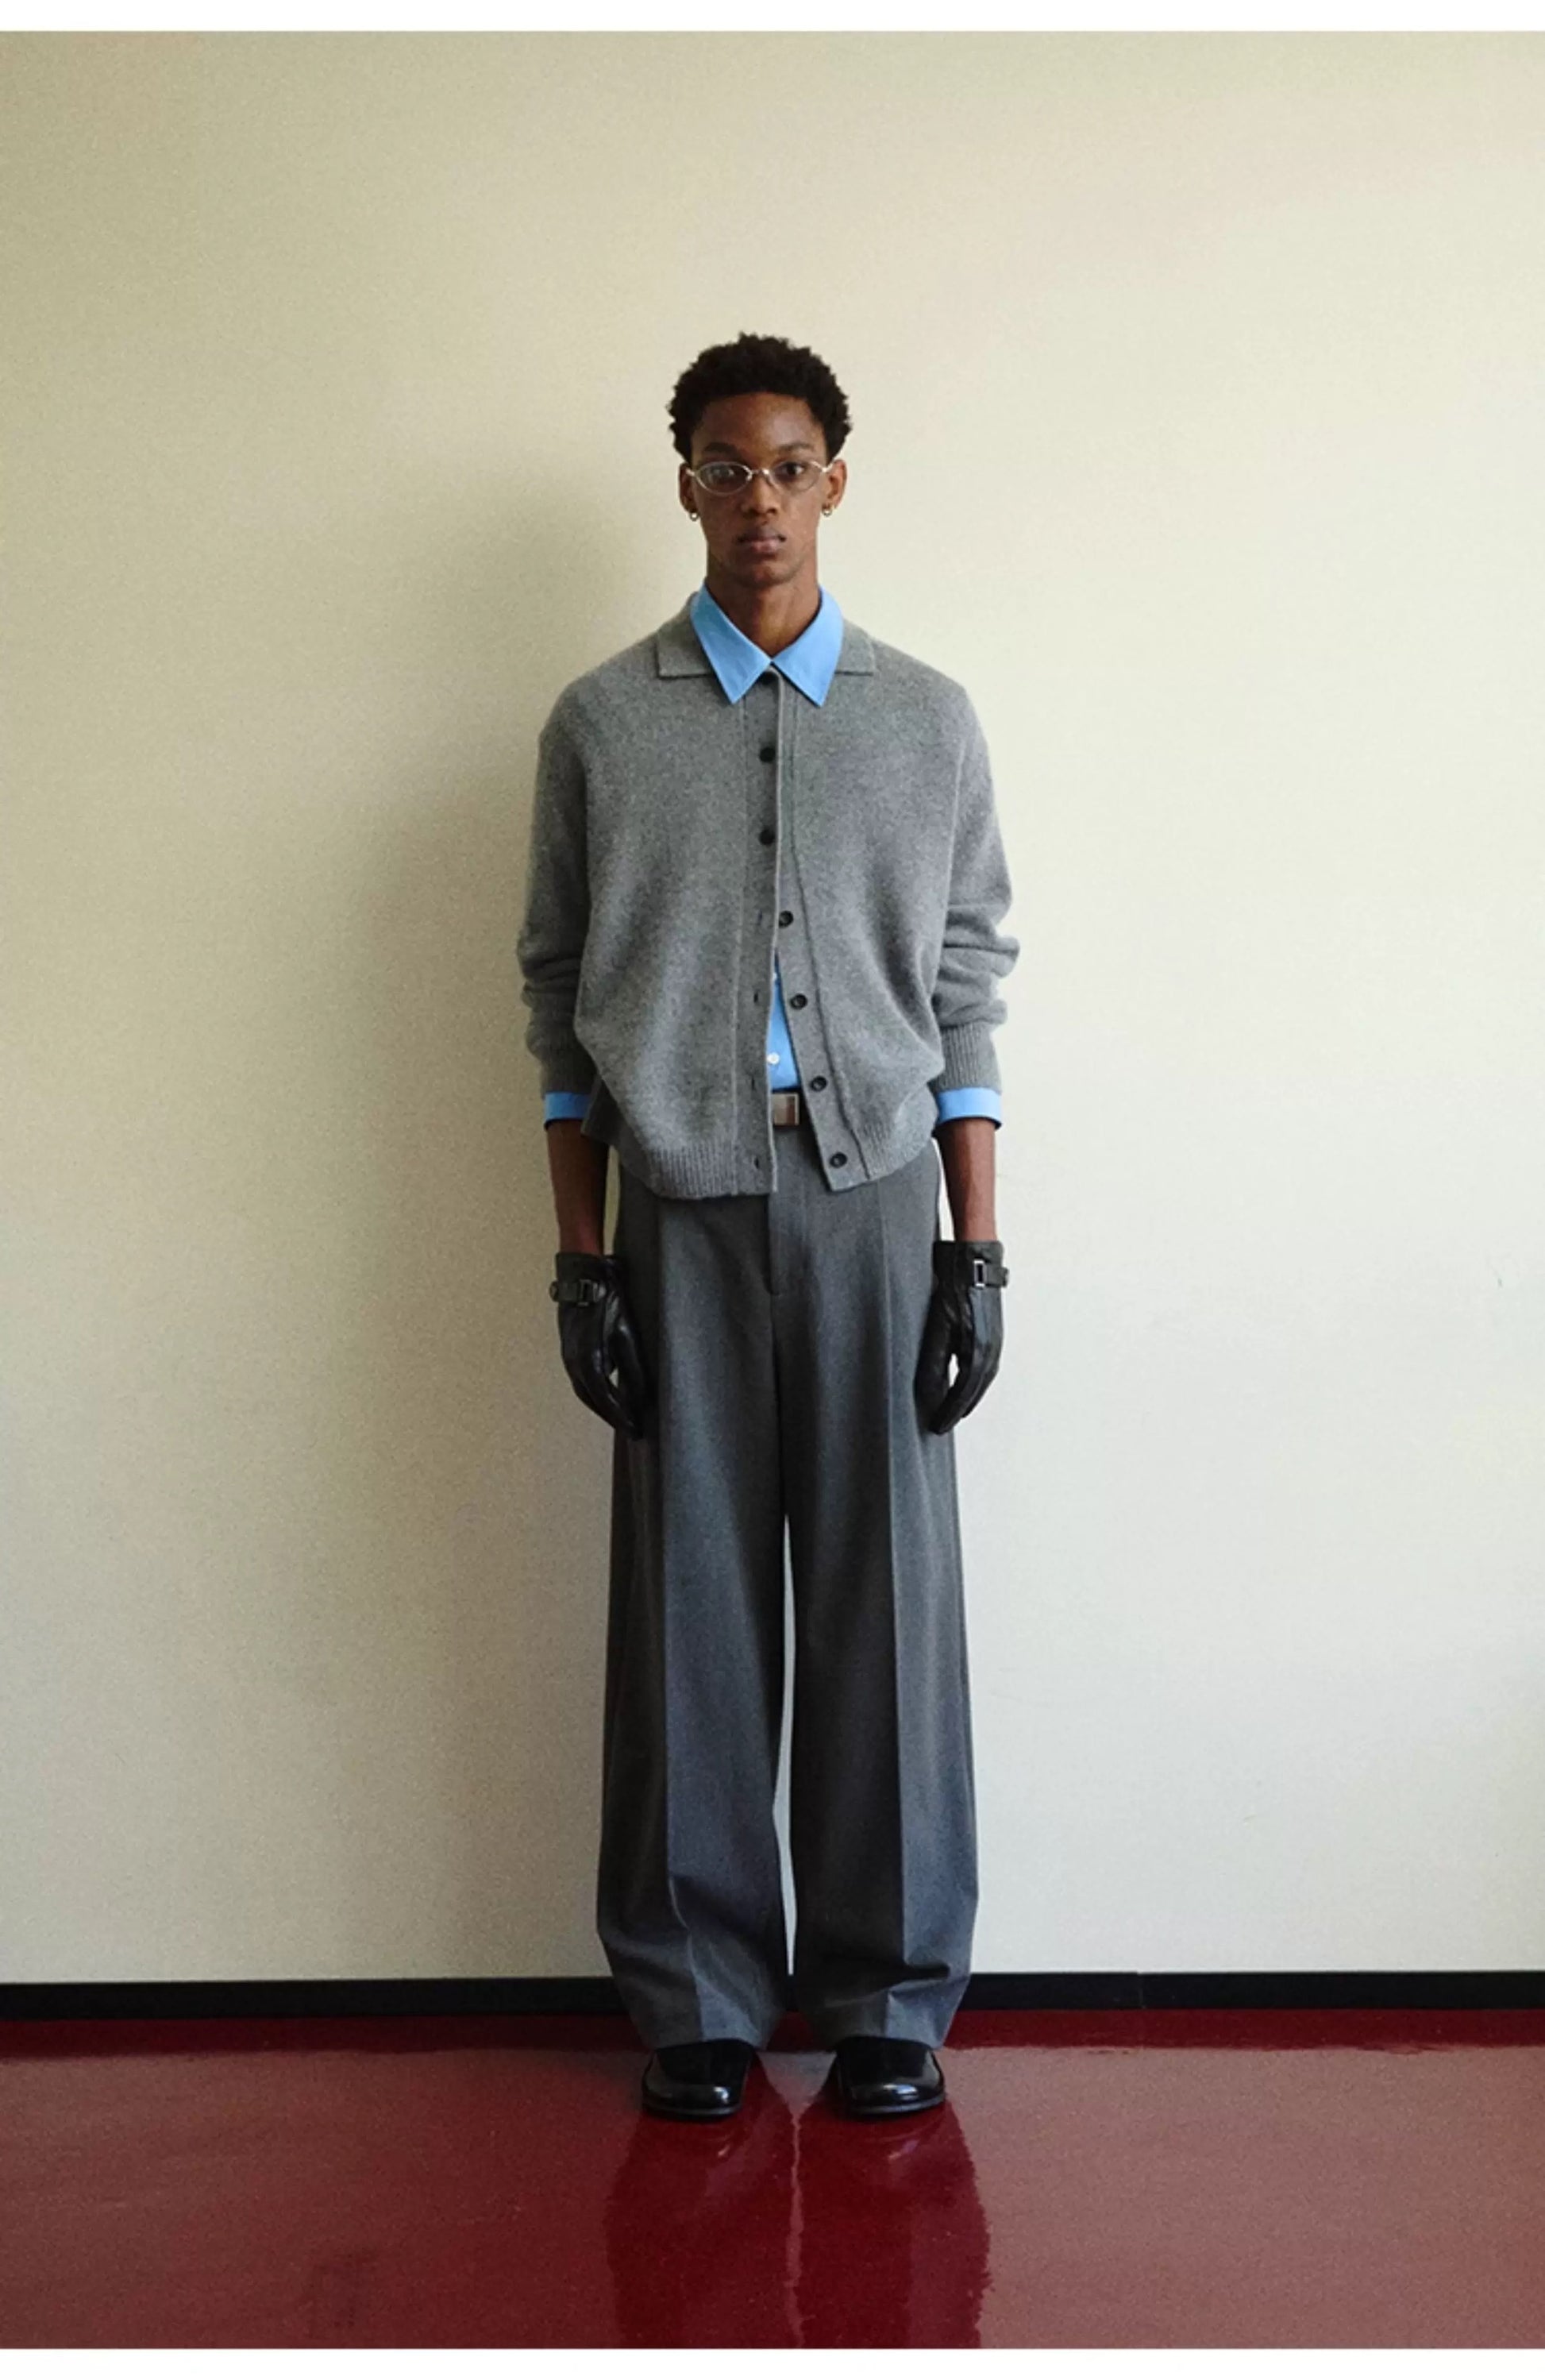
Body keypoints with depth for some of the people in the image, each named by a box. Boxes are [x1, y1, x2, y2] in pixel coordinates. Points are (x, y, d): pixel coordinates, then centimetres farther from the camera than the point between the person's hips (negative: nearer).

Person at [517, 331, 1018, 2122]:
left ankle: (889, 1992, 16)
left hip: (873, 1200, 0)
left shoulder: (927, 723, 7)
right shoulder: (602, 725, 6)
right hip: (682, 1209, 0)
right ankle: (696, 1996, 17)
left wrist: (977, 1250, 1)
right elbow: (560, 998, 6)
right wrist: (581, 1257, 0)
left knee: (886, 1603, 3)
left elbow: (967, 992, 7)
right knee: (691, 1604, 3)